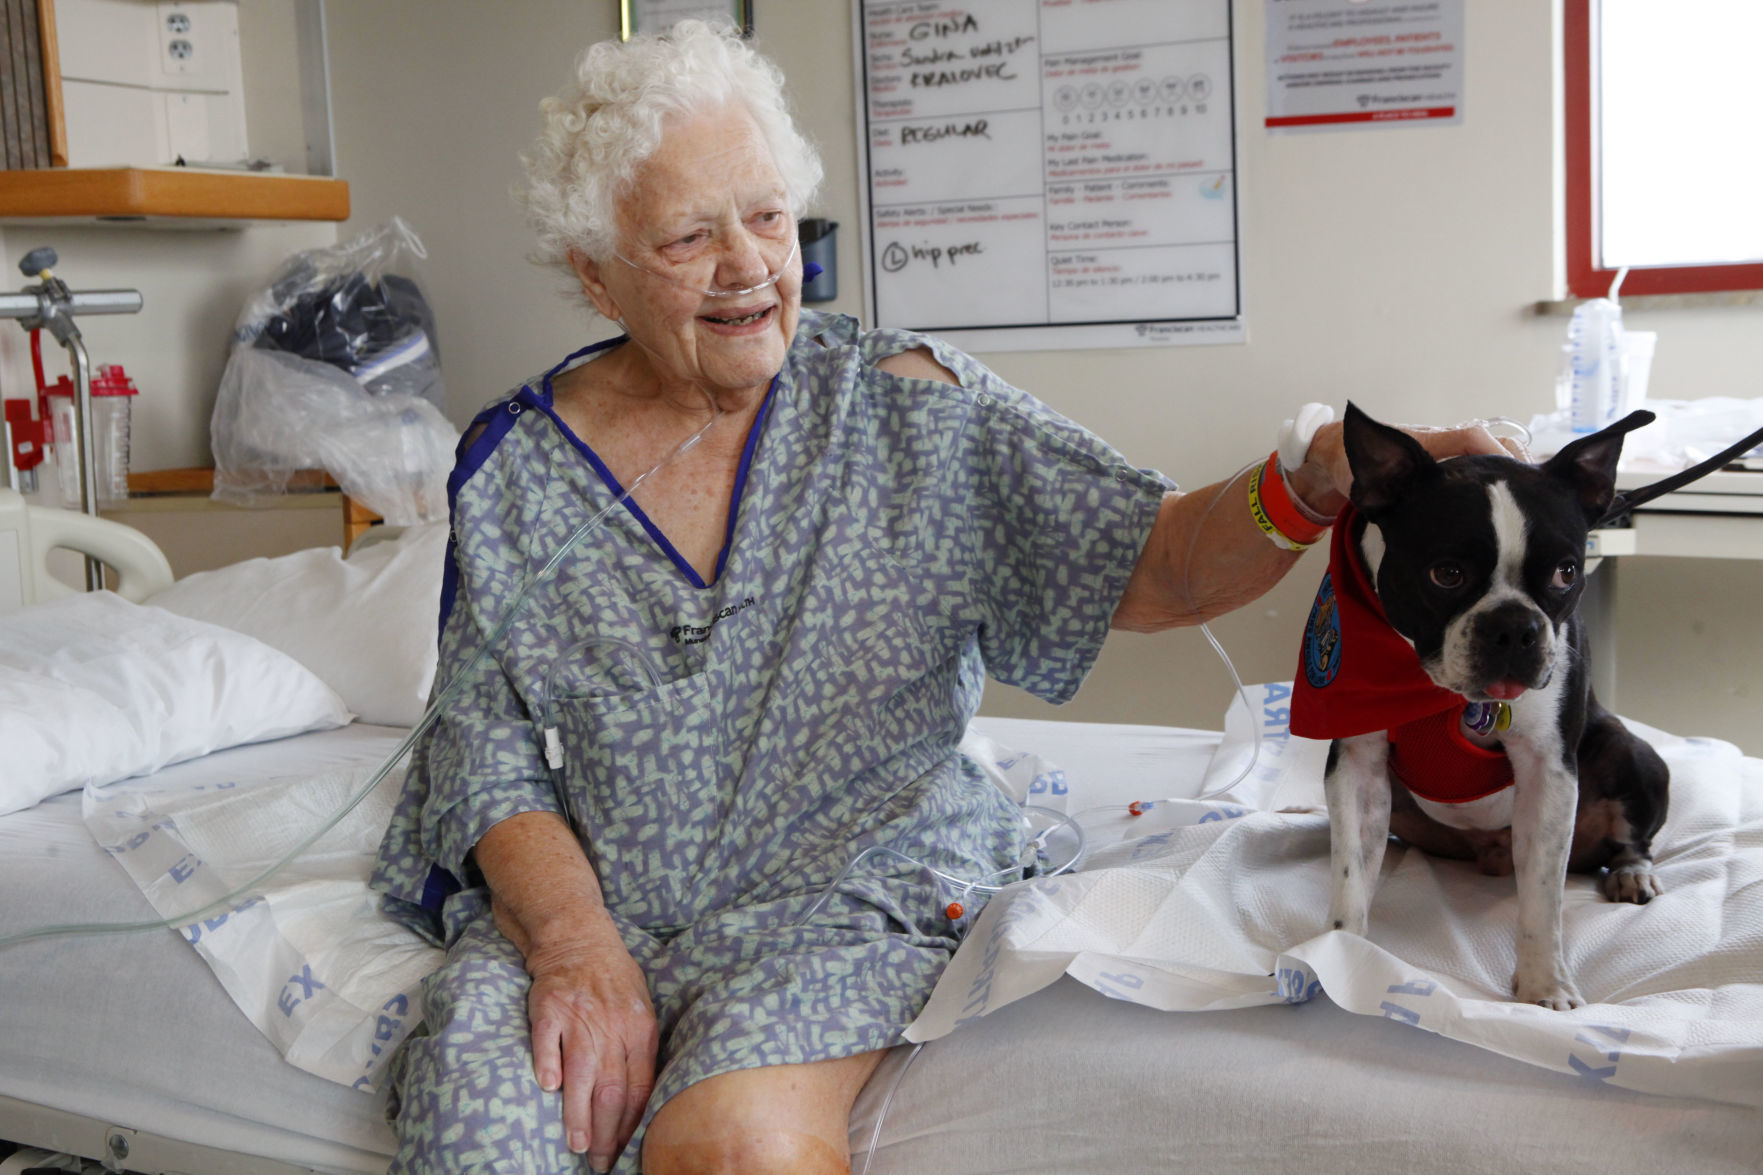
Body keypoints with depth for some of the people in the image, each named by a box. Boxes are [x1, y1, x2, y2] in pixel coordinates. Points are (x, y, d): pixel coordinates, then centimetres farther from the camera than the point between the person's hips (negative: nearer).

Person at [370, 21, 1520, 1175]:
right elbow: (492, 764, 2)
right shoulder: (516, 464, 3)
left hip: (842, 893, -2)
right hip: (574, 898, 2)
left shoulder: (907, 407, -1)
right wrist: (577, 945, -15)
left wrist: (1314, 482, -27)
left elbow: (1154, 567, -6)